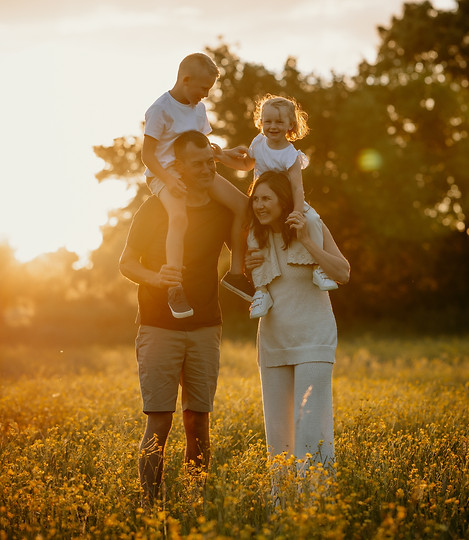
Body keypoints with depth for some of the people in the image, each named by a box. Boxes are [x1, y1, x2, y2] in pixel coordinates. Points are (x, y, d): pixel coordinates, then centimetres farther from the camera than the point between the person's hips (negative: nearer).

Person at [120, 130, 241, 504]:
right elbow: (126, 262, 1)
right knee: (159, 421, -8)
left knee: (198, 420, 4)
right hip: (160, 328, -3)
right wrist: (155, 277, -18)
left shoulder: (225, 210, 6)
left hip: (205, 328, 3)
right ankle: (149, 504, -4)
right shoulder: (157, 207, -3)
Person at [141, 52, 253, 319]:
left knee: (242, 204, -9)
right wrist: (169, 180, -26)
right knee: (179, 217, -37)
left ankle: (236, 272, 1)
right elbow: (148, 153, -14)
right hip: (165, 173, -7)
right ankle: (176, 289, -37)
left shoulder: (199, 107, 12)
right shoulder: (161, 109, -11)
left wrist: (223, 154, 4)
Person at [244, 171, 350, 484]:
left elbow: (343, 274, -16)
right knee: (277, 429, 7)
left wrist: (307, 240, -24)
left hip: (313, 338, -5)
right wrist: (247, 267, -5)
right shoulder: (256, 238, 5)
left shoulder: (313, 227, -7)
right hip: (273, 340, 5)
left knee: (311, 425, -12)